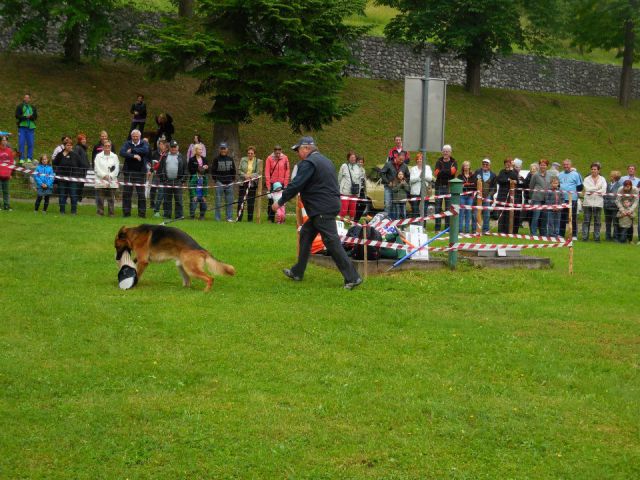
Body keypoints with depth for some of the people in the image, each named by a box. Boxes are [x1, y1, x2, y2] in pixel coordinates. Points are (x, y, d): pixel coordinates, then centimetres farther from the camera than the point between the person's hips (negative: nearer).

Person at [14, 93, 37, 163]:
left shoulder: (33, 108, 14)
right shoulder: (19, 107, 8)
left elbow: (35, 117, 5)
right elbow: (17, 115, -4)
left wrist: (30, 117, -16)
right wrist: (25, 117, -16)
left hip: (31, 127, 2)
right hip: (22, 127, -2)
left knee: (30, 143, -1)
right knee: (21, 143, -7)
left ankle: (29, 158, 6)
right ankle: (21, 159, -3)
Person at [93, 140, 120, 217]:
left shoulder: (114, 156, 11)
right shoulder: (98, 156, 8)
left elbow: (117, 169, 5)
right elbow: (97, 168, 0)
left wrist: (110, 176, -8)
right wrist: (104, 176, -11)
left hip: (112, 182, 1)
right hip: (100, 181, -1)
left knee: (111, 199, 0)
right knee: (100, 199, -3)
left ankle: (111, 213, 4)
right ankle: (99, 213, 1)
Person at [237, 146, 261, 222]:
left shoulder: (258, 161, 2)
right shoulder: (243, 160, 8)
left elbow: (258, 173, -3)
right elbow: (239, 170, 5)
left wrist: (250, 176, -20)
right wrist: (244, 175, -13)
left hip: (252, 184, -1)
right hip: (243, 183, 2)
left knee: (251, 202, 2)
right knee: (241, 201, -2)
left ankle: (250, 219, 8)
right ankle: (239, 218, 3)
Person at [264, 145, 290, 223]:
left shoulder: (285, 158, 0)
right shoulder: (269, 159, -2)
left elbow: (287, 172, 3)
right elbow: (267, 172, -2)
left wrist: (285, 184, -2)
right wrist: (268, 185, -7)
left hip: (282, 184, 1)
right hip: (272, 183, -1)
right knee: (271, 201, 0)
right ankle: (271, 218, 7)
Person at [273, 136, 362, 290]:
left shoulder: (308, 163, -12)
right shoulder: (325, 161, 19)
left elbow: (296, 185, -16)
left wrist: (280, 202, -7)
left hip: (322, 210, -10)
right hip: (330, 204, 10)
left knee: (332, 242, -10)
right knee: (306, 234, 19)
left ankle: (352, 278, -12)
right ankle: (297, 272, 26)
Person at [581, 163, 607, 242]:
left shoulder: (602, 179, 11)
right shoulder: (587, 179, 11)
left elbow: (603, 190, -2)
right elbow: (587, 189, -5)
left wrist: (593, 191, -7)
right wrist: (597, 188, -6)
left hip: (598, 202, 0)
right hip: (588, 202, 0)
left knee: (597, 221, 1)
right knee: (586, 220, -3)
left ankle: (597, 237, 5)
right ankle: (585, 237, -1)